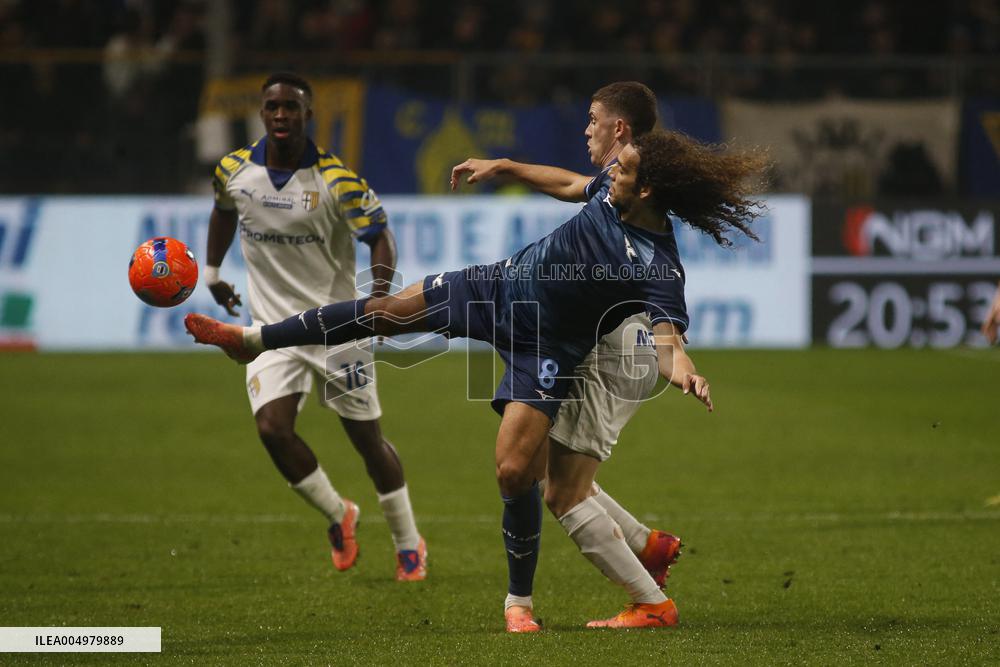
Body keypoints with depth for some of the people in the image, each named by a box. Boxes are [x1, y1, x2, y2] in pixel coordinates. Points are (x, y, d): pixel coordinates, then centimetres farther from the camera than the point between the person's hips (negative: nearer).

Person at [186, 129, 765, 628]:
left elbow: (667, 338, -42)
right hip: (504, 285, 7)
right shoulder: (613, 196, -10)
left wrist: (682, 370, -63)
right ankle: (253, 339, 30)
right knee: (384, 312, 10)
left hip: (544, 350, -7)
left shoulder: (659, 269, -30)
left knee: (515, 474, -17)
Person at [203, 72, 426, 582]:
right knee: (272, 428, -16)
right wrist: (211, 272, 22)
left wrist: (378, 295, -27)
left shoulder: (336, 180, -14)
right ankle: (339, 516, 9)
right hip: (273, 326, 3)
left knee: (367, 437, 3)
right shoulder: (234, 171, -2)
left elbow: (380, 236, -11)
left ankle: (409, 545, 21)